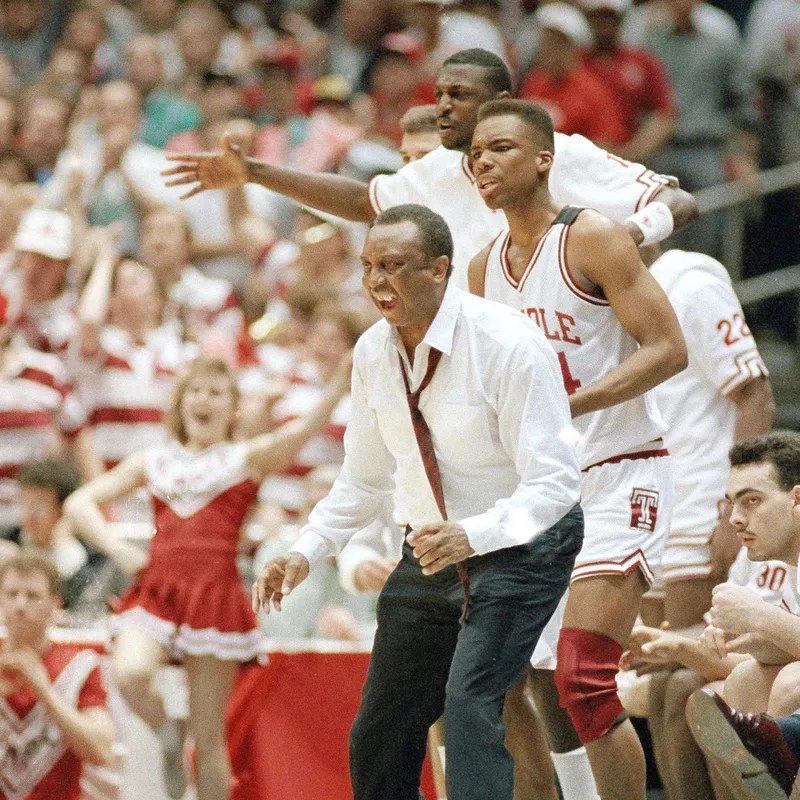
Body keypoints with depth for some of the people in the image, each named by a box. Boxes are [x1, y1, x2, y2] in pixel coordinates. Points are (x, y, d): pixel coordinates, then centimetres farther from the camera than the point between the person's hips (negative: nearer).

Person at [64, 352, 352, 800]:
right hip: (156, 589, 2)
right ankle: (169, 738, 3)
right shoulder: (153, 463, 18)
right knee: (130, 674, -28)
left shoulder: (247, 458, 10)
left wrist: (339, 386, -24)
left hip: (216, 593, -2)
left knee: (210, 737, -1)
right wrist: (118, 550, 5)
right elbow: (80, 503, 21)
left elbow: (300, 434, -8)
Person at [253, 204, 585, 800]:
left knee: (469, 701, -27)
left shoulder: (509, 345, -22)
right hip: (429, 550, 7)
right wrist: (306, 553, -4)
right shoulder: (373, 353, -2)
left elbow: (553, 483, -25)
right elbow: (365, 480, 11)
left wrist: (473, 536, -41)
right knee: (379, 737, 8)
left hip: (518, 546, -7)